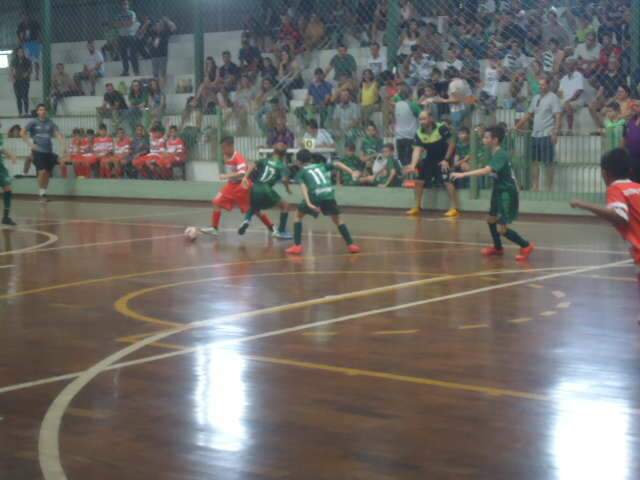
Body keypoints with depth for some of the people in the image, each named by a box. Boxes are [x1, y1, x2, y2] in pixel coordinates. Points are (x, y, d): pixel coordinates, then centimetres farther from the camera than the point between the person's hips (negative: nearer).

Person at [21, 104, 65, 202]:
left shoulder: (50, 123, 6)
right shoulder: (33, 122, 0)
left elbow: (58, 134, -2)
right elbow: (22, 133, -1)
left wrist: (63, 146, -17)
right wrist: (30, 144, -8)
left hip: (49, 151, 3)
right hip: (38, 151, -3)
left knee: (47, 173, 6)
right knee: (42, 171, -15)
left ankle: (44, 193, 19)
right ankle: (41, 193, -3)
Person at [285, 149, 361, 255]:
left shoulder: (301, 173, 19)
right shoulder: (322, 166, 28)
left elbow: (303, 187, 0)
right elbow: (337, 164, 14)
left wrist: (308, 203, -13)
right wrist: (352, 172, 7)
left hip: (315, 195, -2)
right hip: (329, 194, 2)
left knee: (298, 215, 19)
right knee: (337, 219, 24)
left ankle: (297, 246, 10)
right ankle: (351, 245, 15)